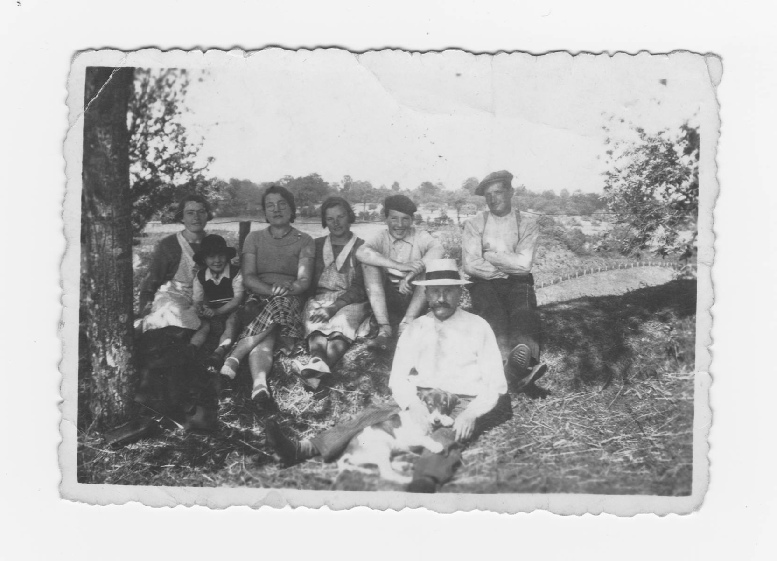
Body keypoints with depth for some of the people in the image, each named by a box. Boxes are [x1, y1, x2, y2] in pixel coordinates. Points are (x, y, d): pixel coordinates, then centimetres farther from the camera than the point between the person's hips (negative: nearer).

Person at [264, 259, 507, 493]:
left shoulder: (478, 327, 7)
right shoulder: (414, 329, 16)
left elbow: (495, 383, 2)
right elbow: (398, 377, 8)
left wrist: (471, 414, -17)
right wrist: (413, 404, -15)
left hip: (461, 404, -4)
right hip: (419, 402, 4)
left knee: (446, 437, -37)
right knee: (373, 414, -22)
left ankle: (426, 481, -70)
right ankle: (301, 449, -39)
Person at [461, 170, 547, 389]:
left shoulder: (528, 225, 11)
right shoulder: (474, 225, 13)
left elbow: (524, 264, -5)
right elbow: (470, 265, -3)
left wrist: (489, 256, -2)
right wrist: (509, 266, -2)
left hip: (517, 283, 1)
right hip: (484, 283, 0)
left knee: (524, 310, -34)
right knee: (492, 312, -34)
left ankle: (521, 358, -63)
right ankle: (518, 368, -59)